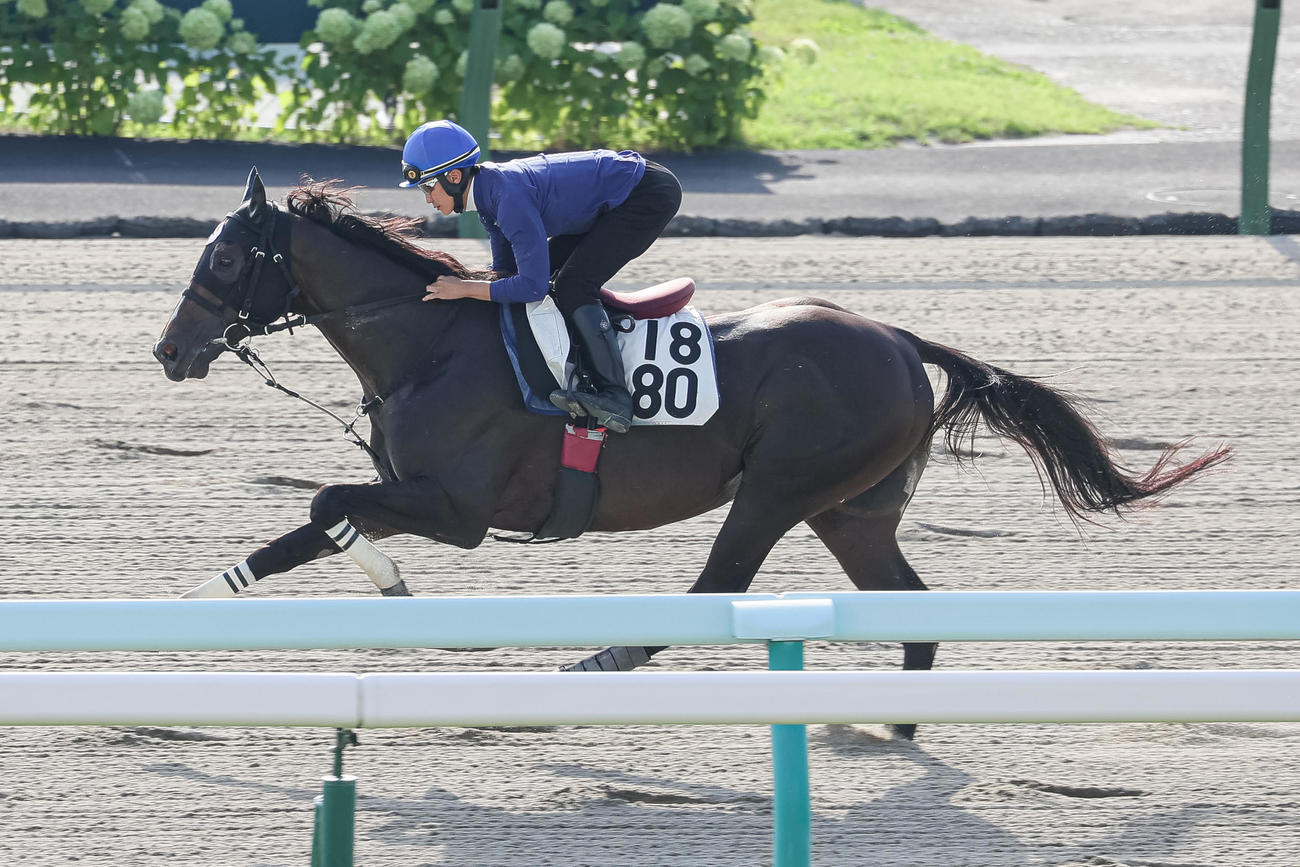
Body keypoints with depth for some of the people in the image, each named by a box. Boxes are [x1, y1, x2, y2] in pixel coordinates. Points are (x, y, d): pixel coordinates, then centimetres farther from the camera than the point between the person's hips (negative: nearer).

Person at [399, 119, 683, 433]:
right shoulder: (491, 190, 2)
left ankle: (615, 398, -21)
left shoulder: (511, 195, -28)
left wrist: (465, 288, -21)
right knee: (548, 268, 14)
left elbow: (533, 286, -28)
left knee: (572, 287, -18)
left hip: (650, 195, -10)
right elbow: (505, 270, 13)